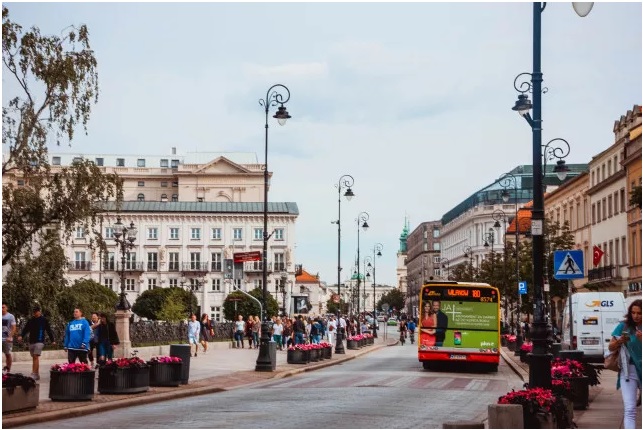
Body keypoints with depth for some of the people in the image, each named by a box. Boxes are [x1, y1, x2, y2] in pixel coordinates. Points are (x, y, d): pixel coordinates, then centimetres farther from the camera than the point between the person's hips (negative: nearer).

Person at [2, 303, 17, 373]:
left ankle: (8, 369, 12)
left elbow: (13, 328, -7)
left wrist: (10, 337, -18)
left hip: (7, 339, -3)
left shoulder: (11, 316, -3)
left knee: (8, 354, 4)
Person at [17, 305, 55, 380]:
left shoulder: (44, 320, 0)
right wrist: (21, 336, -10)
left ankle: (34, 374, -20)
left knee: (36, 357, -16)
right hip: (31, 341, 5)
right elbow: (25, 329, 8)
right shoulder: (31, 320, 11)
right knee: (34, 358, 8)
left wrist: (52, 340, 3)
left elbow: (49, 330, 2)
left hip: (39, 341, -5)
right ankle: (37, 375, 15)